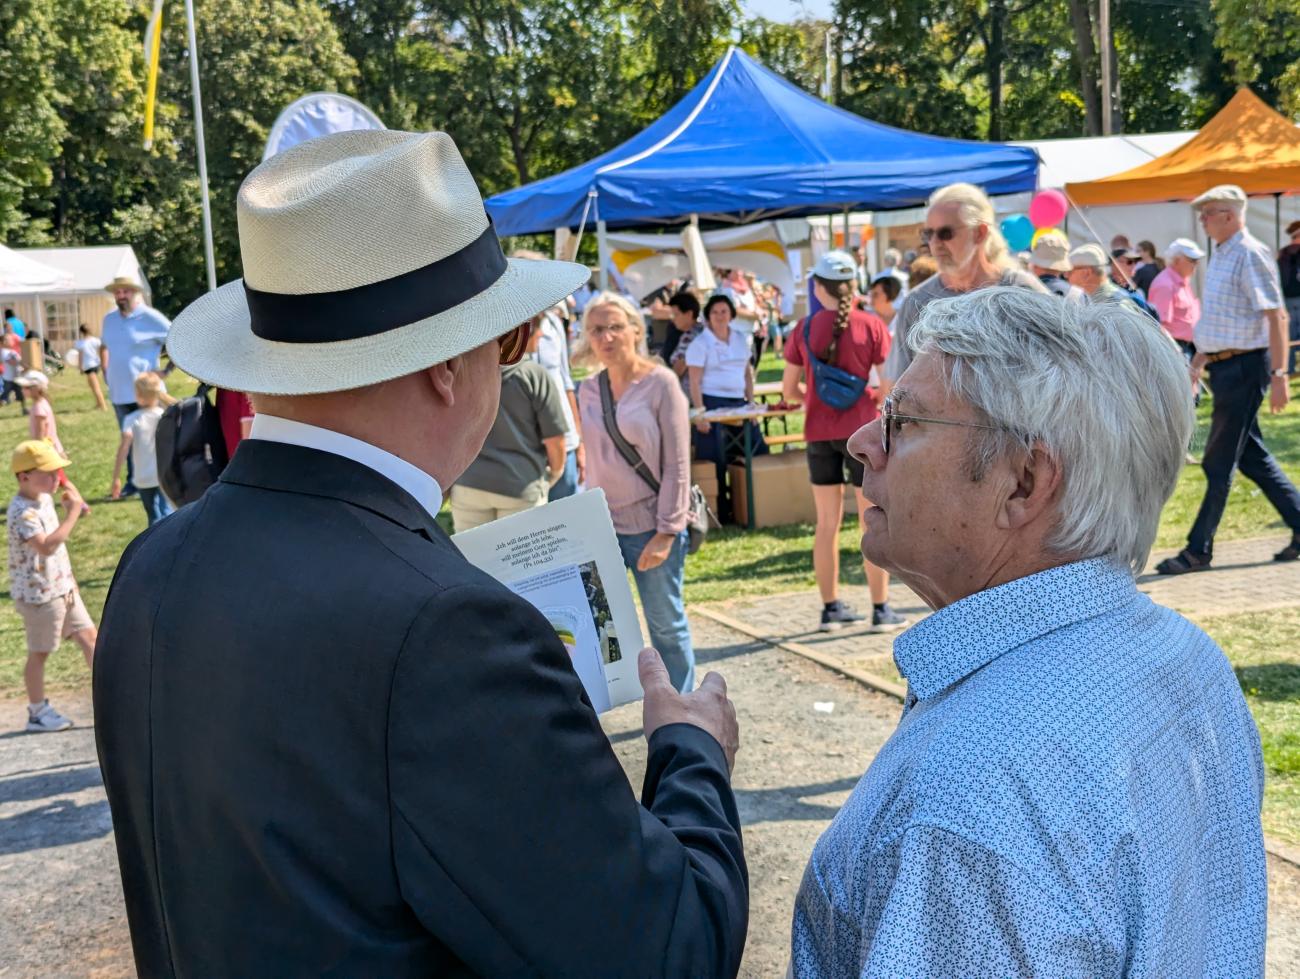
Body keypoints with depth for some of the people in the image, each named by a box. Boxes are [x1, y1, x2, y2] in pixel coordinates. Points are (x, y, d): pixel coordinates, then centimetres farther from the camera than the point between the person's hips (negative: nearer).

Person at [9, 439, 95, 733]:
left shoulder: (44, 499, 6)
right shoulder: (22, 512, -23)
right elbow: (46, 546, -38)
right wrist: (73, 513, -35)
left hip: (62, 586, 8)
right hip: (39, 594, -8)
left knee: (89, 635, 10)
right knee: (39, 653, 5)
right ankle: (37, 712, 19)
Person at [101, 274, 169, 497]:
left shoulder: (150, 318, -9)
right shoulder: (109, 319, 10)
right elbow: (104, 346, 27)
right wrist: (105, 371, 17)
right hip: (119, 393, 6)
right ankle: (133, 481, 22)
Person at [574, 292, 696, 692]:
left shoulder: (660, 383, -8)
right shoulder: (588, 390, 6)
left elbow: (677, 464, -10)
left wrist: (666, 532, -14)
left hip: (652, 525, -4)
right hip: (603, 525, 4)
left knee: (666, 625, 6)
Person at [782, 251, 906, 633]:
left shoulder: (804, 330, 0)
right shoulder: (872, 326, -6)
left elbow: (789, 391, 4)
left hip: (819, 433, 3)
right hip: (861, 429, -3)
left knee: (827, 522, 11)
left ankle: (831, 607, 16)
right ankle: (881, 610, 6)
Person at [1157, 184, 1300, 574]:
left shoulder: (1251, 255, -14)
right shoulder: (1219, 255, 14)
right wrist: (1199, 361, 22)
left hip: (1244, 367, -9)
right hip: (1225, 366, 9)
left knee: (1219, 464, -2)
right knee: (1253, 457, 14)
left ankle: (1199, 550, 5)